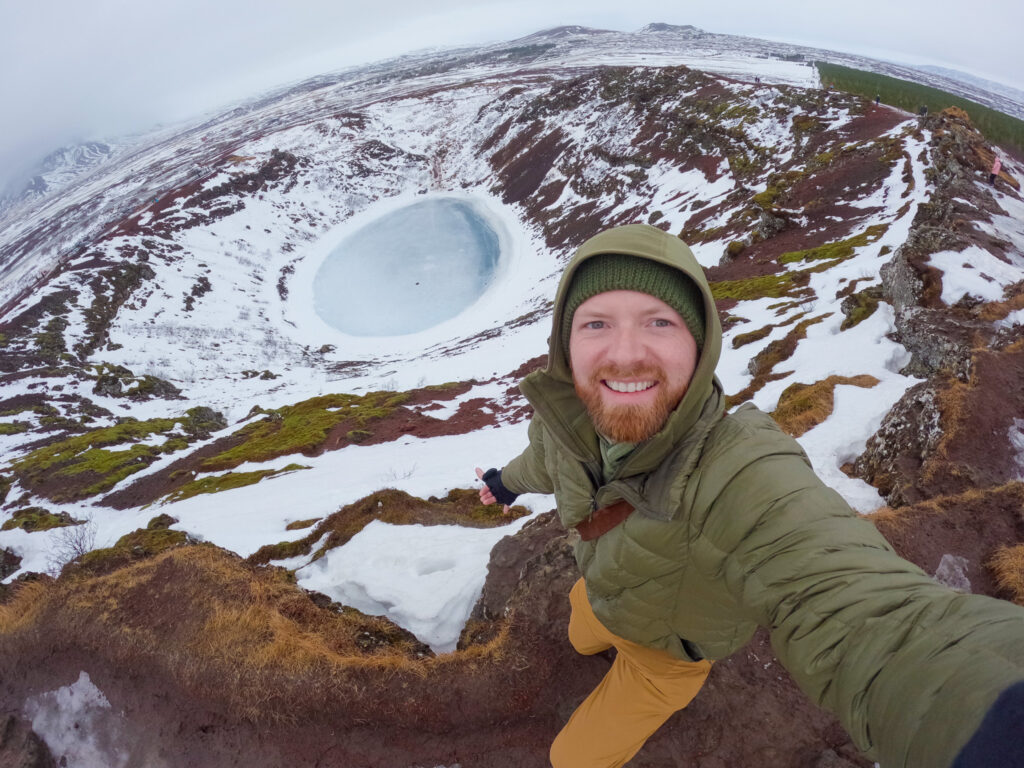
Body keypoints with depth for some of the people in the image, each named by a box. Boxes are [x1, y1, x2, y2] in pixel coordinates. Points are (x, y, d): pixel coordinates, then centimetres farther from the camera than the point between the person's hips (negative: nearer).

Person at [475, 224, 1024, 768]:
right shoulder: (568, 415, -28)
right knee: (583, 639, 35)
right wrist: (509, 480, 20)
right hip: (600, 593, 4)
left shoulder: (746, 479, -48)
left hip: (672, 644, -4)